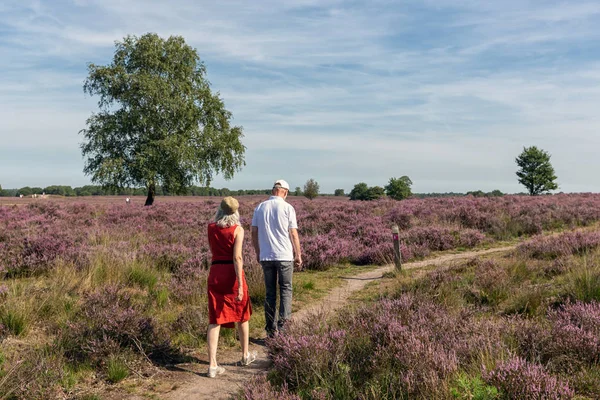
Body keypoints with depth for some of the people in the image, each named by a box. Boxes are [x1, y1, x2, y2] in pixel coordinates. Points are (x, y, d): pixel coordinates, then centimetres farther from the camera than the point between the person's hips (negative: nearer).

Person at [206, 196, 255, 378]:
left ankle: (212, 365, 0)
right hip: (232, 273, -3)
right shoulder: (238, 229, -8)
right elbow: (237, 258, -16)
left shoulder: (211, 227, 4)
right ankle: (245, 355, 33)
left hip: (215, 273, 3)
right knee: (242, 314, 18)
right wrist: (240, 285, -17)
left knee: (215, 320, 5)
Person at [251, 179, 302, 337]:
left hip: (265, 256, 3)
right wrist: (298, 255, 2)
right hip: (284, 256, -3)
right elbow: (293, 234, -6)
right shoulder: (287, 208, -5)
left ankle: (271, 328, 13)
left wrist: (257, 253, 18)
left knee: (270, 293, 10)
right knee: (286, 290, 7)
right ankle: (283, 322, -5)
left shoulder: (259, 208, 5)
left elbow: (254, 233, 7)